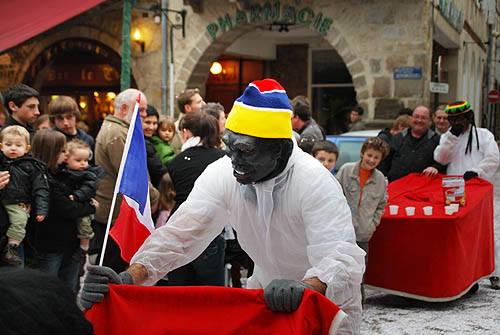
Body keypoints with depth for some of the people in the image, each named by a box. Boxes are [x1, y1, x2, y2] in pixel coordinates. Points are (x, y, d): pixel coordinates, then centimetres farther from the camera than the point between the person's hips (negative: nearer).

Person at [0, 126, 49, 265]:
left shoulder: (31, 166, 2)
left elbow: (40, 189, 1)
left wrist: (41, 209, -8)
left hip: (17, 204, -3)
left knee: (19, 221, -26)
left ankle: (11, 247, -16)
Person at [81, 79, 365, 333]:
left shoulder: (316, 183, -29)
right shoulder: (222, 174, -16)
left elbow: (341, 258, -39)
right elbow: (183, 231, -24)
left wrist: (305, 288, -60)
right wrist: (130, 278, -39)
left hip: (329, 302, -4)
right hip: (267, 291, 4)